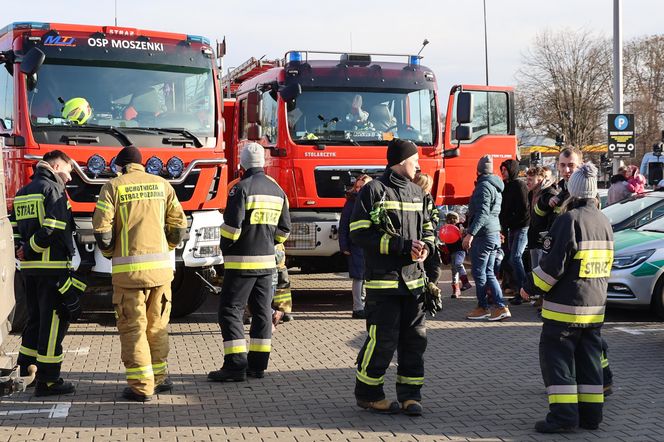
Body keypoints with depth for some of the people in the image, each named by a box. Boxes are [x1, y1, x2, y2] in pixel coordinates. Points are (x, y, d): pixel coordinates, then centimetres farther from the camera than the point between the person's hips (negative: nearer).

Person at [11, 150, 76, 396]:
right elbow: (54, 230, -20)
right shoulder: (53, 189, -9)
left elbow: (13, 229, 14)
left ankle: (25, 370, 24)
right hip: (52, 266, -8)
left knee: (36, 318, 19)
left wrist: (24, 250, 1)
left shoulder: (22, 193, 18)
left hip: (29, 267, 8)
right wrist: (30, 249, -11)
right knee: (54, 321, -3)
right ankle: (47, 381, -1)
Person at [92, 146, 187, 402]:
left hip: (129, 268, -3)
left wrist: (110, 253, 10)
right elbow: (179, 224, 7)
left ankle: (141, 386, 0)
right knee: (157, 325, 15)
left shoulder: (113, 187, 1)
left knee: (132, 326, 1)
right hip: (160, 266, 3)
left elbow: (101, 228, -7)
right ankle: (159, 378, 23)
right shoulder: (162, 184, 10)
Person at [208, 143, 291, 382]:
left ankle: (236, 365, -10)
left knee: (230, 310, -4)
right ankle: (258, 363, 14)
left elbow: (232, 225, -18)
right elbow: (284, 228, 14)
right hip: (267, 260, 7)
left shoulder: (241, 188, -12)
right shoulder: (276, 190, 10)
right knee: (262, 311, 11)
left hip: (242, 261, -7)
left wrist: (225, 248, -2)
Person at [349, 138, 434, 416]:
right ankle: (367, 393, 13)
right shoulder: (373, 190, -6)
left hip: (413, 279, 7)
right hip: (383, 281, -6)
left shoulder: (416, 192, 15)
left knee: (415, 338, 6)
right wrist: (402, 245, -18)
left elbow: (427, 227, 23)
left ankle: (410, 393, 17)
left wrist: (426, 247, -2)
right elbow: (359, 233, -12)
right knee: (383, 340, -4)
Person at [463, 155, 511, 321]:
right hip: (494, 234, 10)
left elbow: (482, 213, -23)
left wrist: (470, 234, -26)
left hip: (483, 235, -10)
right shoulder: (495, 186, 17)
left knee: (479, 273, 0)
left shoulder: (484, 186, -13)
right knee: (488, 273, 10)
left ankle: (482, 308, 8)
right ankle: (501, 307, 4)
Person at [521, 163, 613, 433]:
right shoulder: (603, 221, 10)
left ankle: (563, 414, -7)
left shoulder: (569, 219, -15)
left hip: (565, 305, -8)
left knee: (555, 355, -2)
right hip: (595, 305, 8)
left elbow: (554, 263, -18)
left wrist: (531, 288, -6)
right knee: (589, 357, 13)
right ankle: (590, 413, 15)